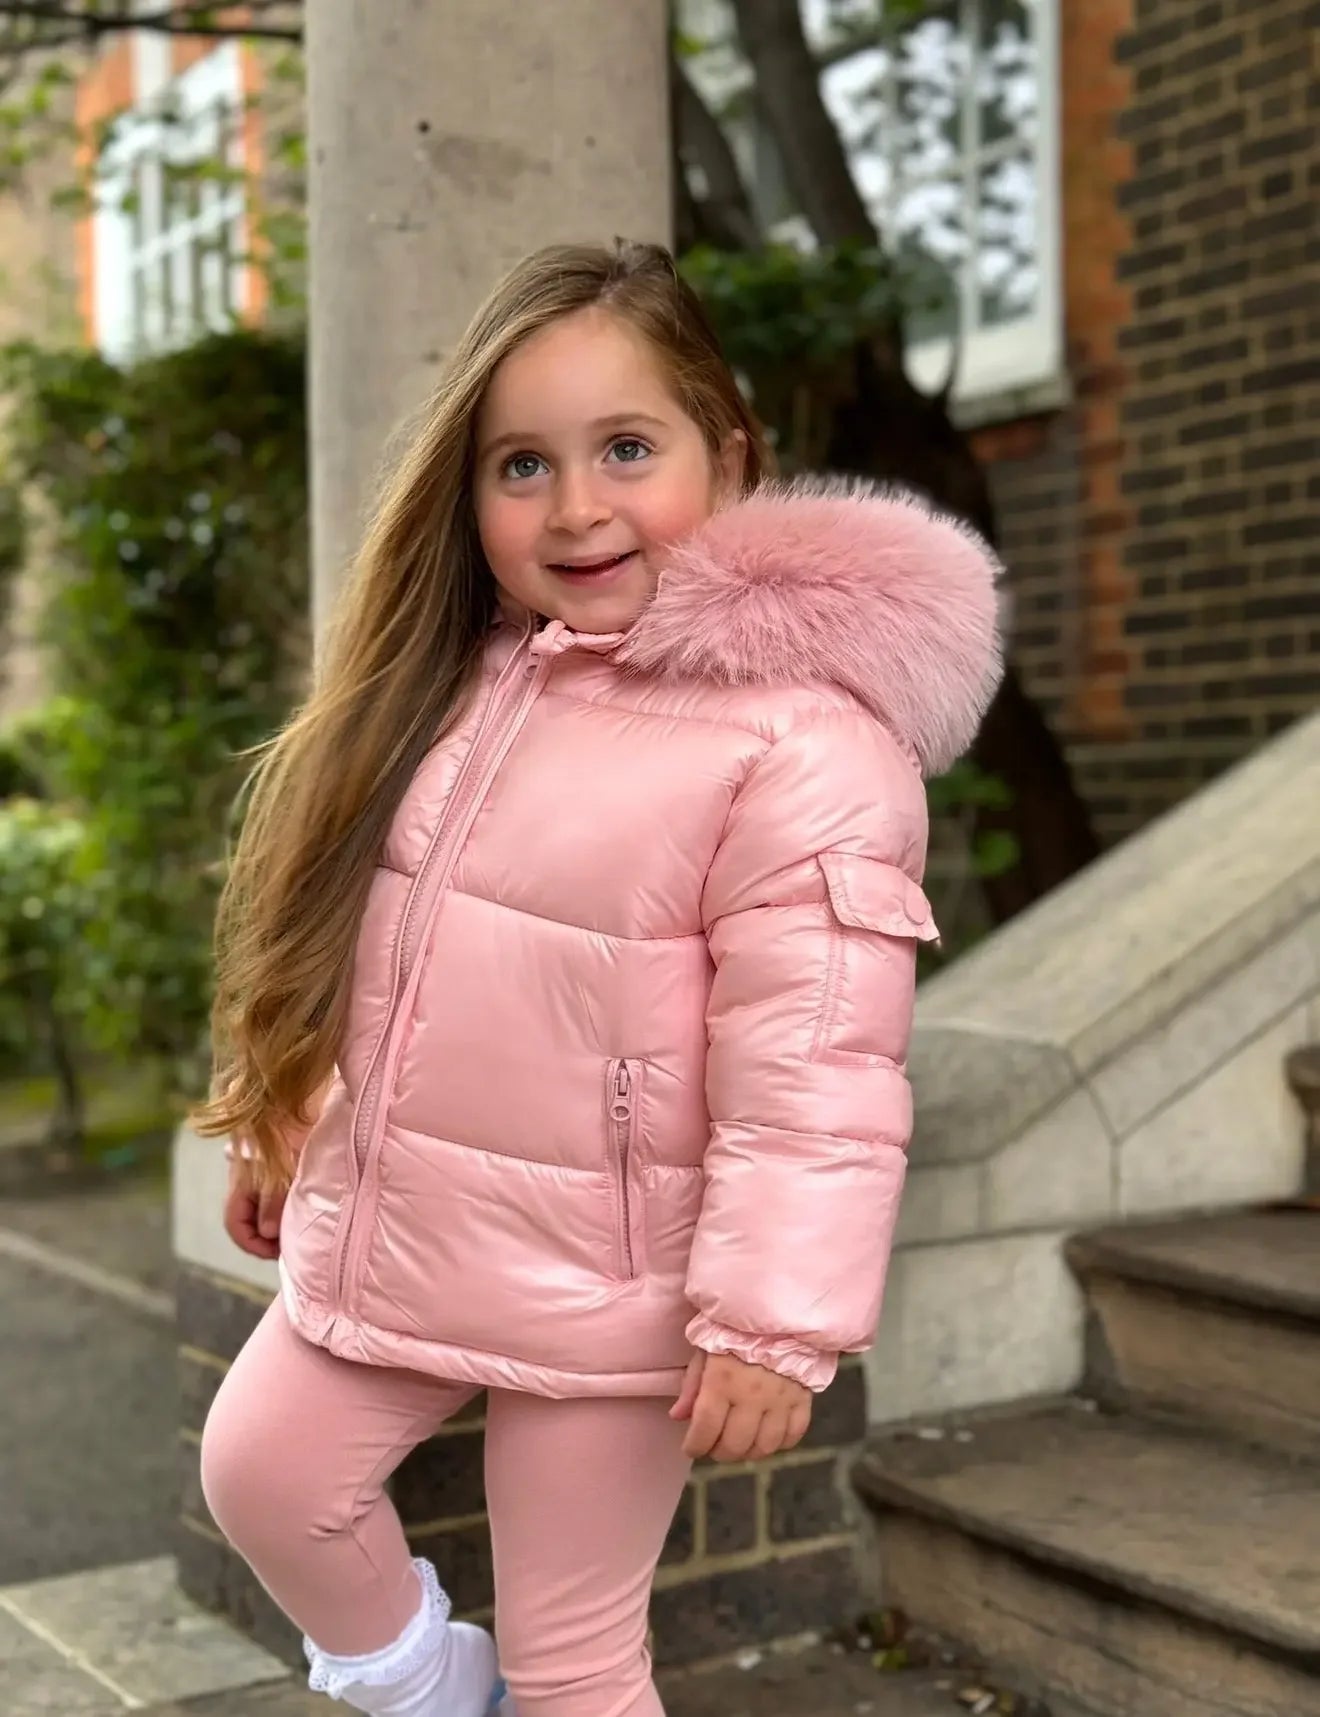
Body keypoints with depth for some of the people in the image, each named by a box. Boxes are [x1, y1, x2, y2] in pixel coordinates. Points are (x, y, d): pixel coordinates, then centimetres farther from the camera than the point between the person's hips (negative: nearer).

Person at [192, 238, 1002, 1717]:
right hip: (382, 1242, 7)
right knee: (259, 1470, 16)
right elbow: (358, 939, 13)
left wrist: (772, 1320, -23)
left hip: (601, 1298, -6)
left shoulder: (802, 740, -22)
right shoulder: (450, 687, 1)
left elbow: (813, 1068, -23)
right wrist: (283, 1129, 19)